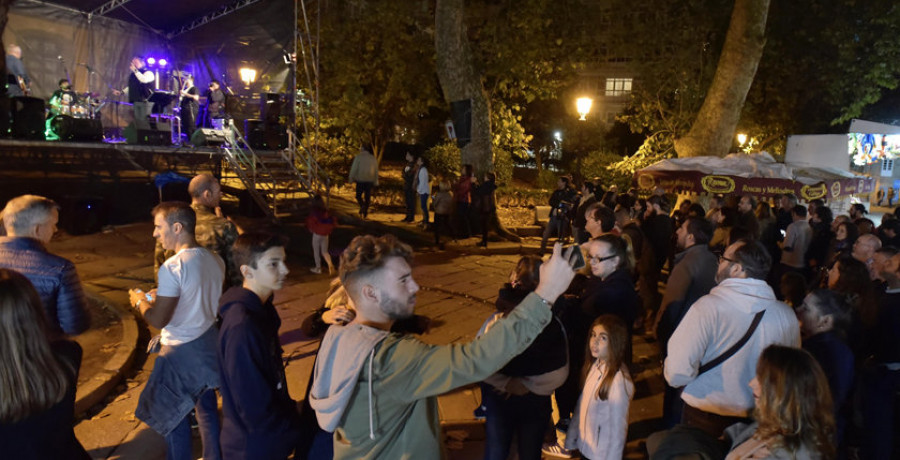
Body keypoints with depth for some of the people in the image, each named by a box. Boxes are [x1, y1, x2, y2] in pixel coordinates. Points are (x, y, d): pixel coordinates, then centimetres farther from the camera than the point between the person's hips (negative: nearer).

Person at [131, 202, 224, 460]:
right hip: (209, 344, 7)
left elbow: (159, 320, -21)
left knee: (173, 415, 12)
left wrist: (140, 301, -2)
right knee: (207, 408, 21)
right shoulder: (216, 260, -1)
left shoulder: (172, 267, -23)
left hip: (182, 351, -7)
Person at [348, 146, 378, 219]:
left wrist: (351, 179, 1)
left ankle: (362, 205, -19)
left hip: (360, 180, -3)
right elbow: (376, 171, 13)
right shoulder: (373, 158, 11)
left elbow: (354, 169, -5)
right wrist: (375, 182, 17)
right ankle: (365, 213, 8)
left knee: (358, 195, 8)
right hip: (370, 180, 3)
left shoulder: (358, 157, -1)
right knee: (367, 197, 8)